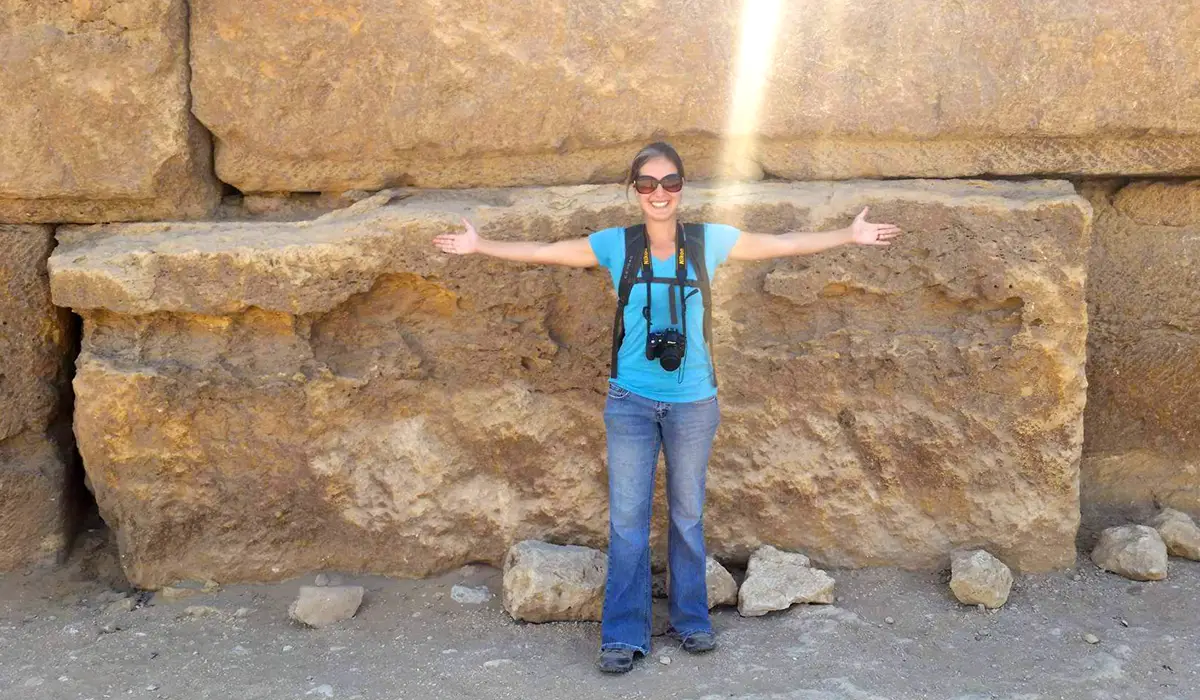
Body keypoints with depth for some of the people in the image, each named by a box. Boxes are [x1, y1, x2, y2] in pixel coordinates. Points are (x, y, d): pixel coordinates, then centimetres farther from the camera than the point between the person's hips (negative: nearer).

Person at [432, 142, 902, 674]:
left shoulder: (709, 241, -3)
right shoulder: (615, 245, -4)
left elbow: (786, 245, 1)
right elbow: (542, 252, 1)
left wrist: (849, 235, -1)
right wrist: (480, 246, -1)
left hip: (693, 401, 1)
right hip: (630, 402, 0)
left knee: (688, 516, 14)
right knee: (627, 520, 4)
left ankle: (691, 619, 30)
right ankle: (623, 635, 14)